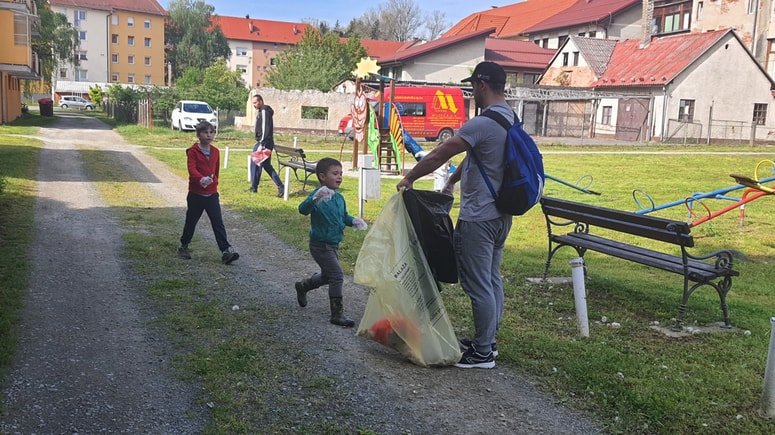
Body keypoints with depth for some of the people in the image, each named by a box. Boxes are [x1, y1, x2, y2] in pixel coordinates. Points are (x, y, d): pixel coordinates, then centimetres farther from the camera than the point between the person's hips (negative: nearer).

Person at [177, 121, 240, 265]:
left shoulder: (215, 152, 7)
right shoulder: (193, 151, -9)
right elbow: (192, 169, -23)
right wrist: (201, 179, -41)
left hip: (212, 194, 3)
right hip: (196, 195, -3)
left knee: (218, 223, -3)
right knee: (191, 222, 11)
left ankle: (226, 250, -8)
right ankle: (183, 247, 30)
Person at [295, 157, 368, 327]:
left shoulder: (339, 198, 5)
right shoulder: (317, 196, -20)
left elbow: (343, 216, 20)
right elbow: (303, 209, -38)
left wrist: (353, 221, -1)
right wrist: (315, 199, -56)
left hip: (334, 244, 9)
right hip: (320, 245, -9)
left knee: (327, 276, 24)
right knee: (337, 275, -13)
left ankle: (302, 286, 50)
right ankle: (337, 314, -3)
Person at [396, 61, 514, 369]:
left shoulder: (482, 124, -21)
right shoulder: (511, 120, 9)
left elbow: (439, 155, -17)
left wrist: (409, 178, -3)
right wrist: (451, 181, 23)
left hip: (478, 219, -10)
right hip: (501, 215, 10)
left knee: (478, 286, 0)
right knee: (492, 280, 17)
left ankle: (482, 353, 10)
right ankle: (487, 340, 30)